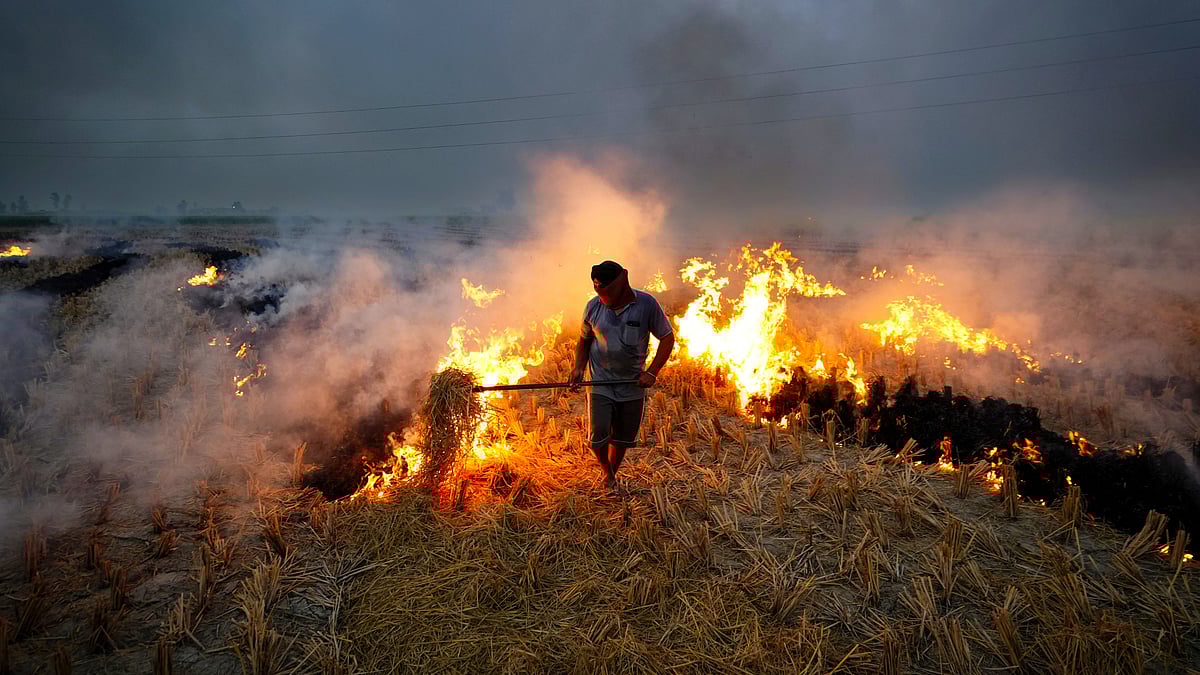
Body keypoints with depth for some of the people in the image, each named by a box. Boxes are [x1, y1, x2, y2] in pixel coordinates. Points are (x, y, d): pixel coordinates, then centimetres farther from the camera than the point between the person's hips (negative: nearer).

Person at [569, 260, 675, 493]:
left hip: (633, 386, 0)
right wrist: (578, 368, -5)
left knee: (622, 439, 11)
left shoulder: (646, 304, -10)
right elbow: (584, 340, 11)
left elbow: (667, 338, -3)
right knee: (598, 436, -10)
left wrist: (652, 372, -12)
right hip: (600, 384, 0)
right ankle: (607, 472, 21)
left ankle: (612, 476, 38)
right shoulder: (593, 306, -4)